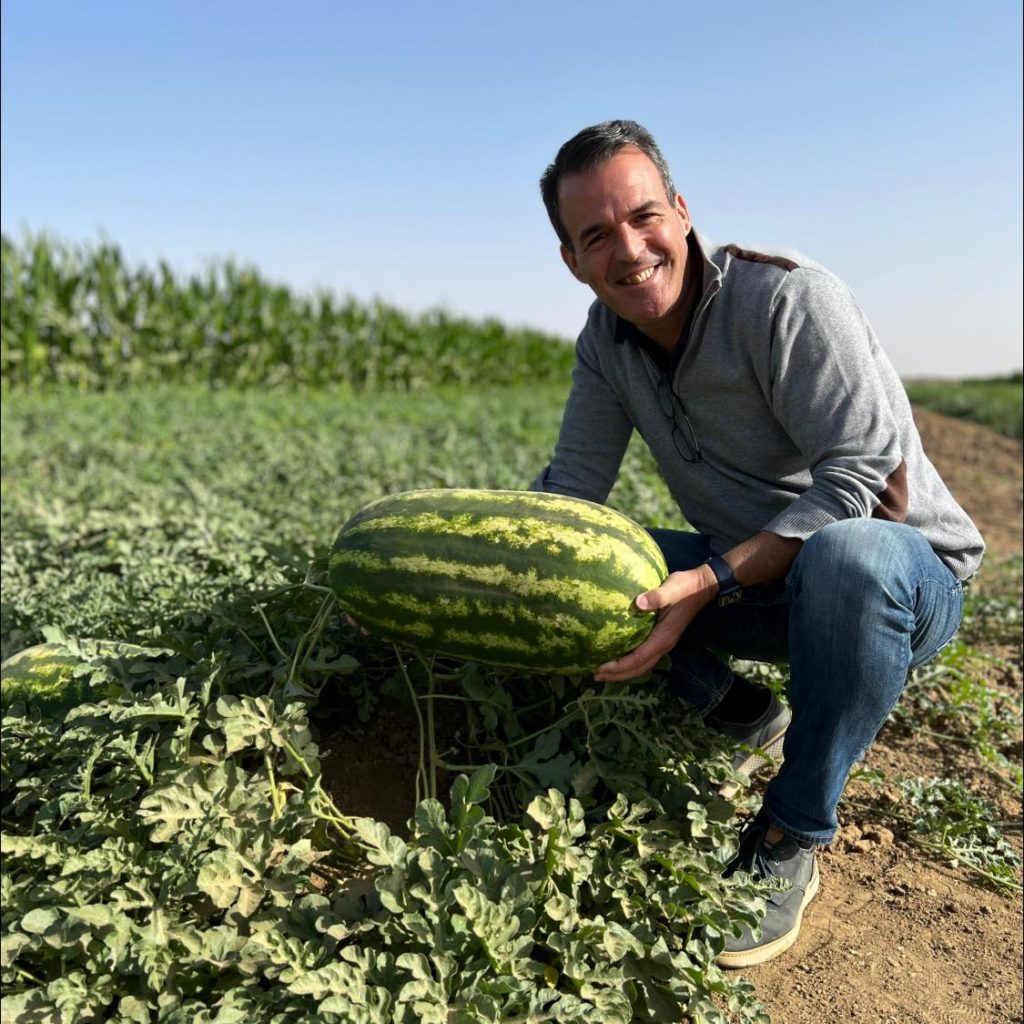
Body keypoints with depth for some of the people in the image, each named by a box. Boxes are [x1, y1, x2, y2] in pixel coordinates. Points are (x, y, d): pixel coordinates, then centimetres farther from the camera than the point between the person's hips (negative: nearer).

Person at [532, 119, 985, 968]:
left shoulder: (787, 297, -22)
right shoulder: (607, 341, -2)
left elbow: (870, 482, -28)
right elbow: (570, 488, -3)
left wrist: (710, 582, -37)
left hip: (905, 575, -5)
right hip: (752, 574, 6)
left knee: (844, 558, -41)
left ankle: (791, 842, -16)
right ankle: (746, 721, 8)